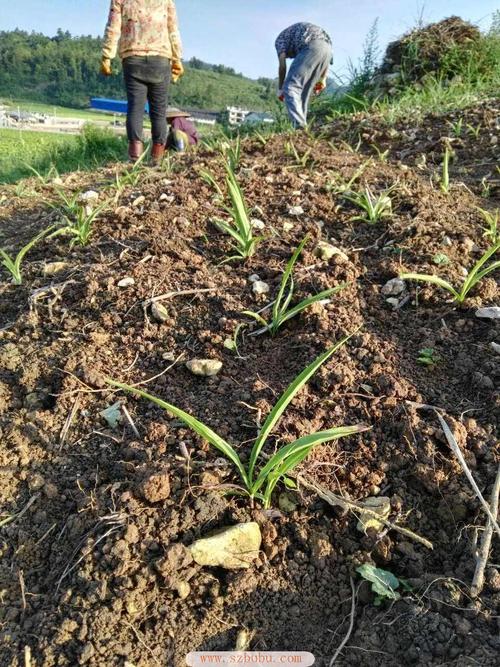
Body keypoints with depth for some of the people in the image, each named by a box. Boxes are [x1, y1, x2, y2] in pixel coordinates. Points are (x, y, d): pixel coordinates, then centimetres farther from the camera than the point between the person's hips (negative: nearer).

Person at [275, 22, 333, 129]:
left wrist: (281, 88, 15)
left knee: (290, 86, -8)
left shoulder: (281, 38, 22)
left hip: (311, 48, -7)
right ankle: (302, 126, 7)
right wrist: (323, 79, 24)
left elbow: (282, 65, 9)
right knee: (305, 91, 13)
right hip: (327, 48, 7)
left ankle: (299, 125, -27)